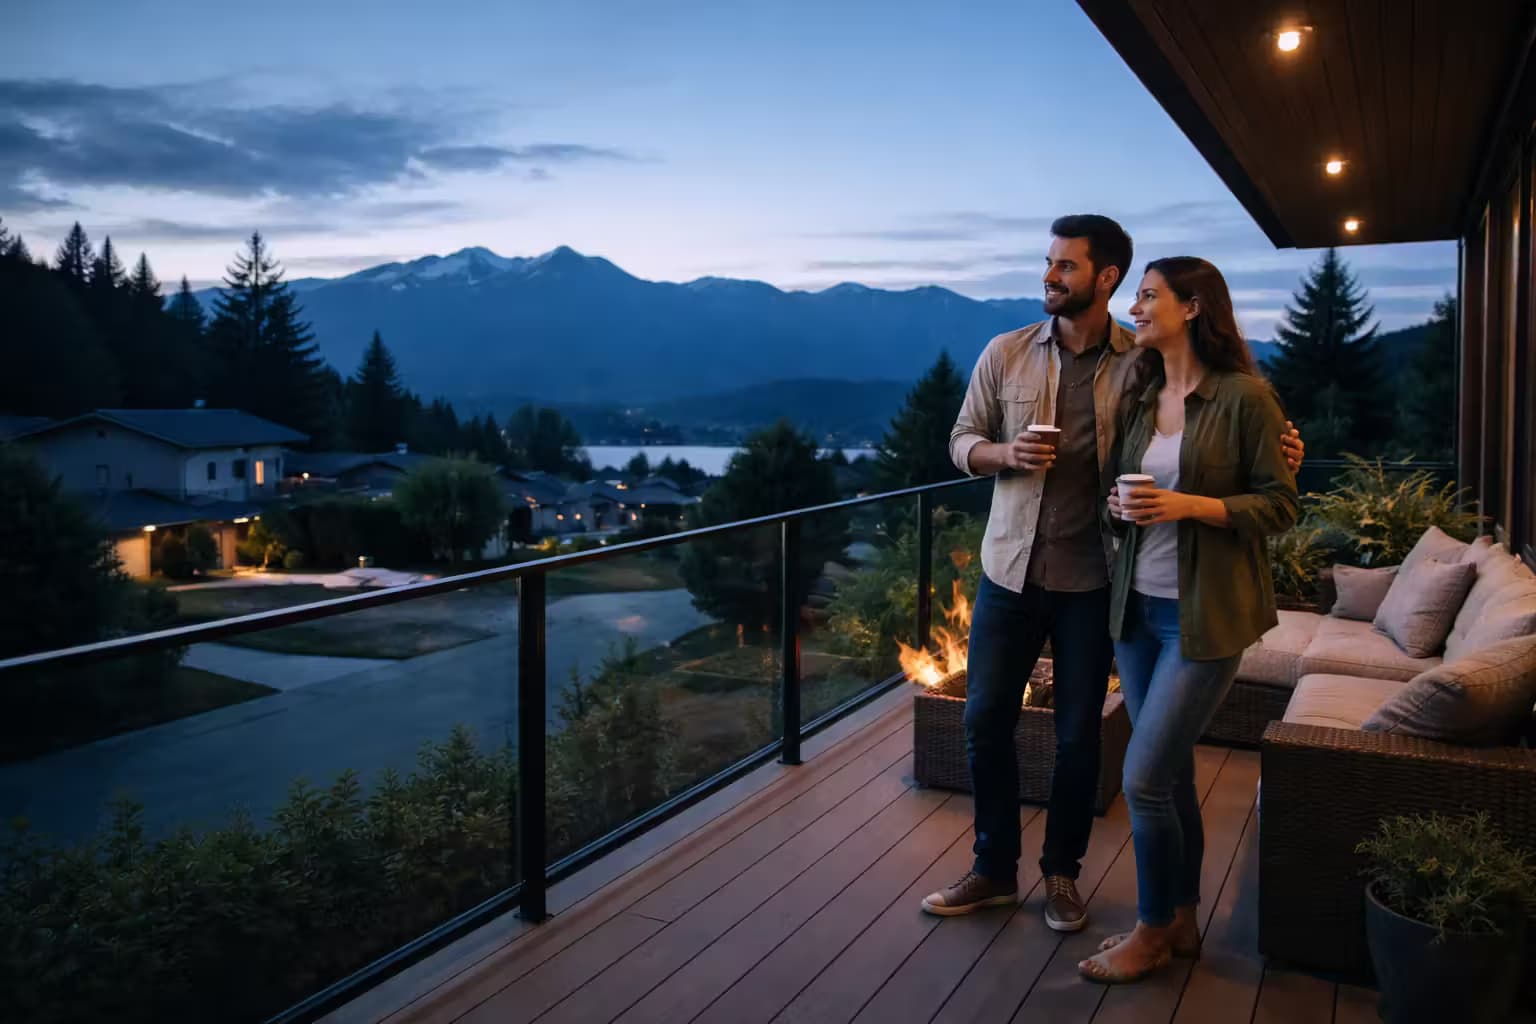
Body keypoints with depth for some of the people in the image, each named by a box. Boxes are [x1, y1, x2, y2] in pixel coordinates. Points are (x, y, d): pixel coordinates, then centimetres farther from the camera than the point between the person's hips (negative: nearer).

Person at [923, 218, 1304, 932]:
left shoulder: (1143, 364, -4)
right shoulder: (1005, 353, 1)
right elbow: (962, 442, 6)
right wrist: (1006, 454, -16)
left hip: (1090, 578, -1)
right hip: (1010, 569, 2)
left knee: (1078, 735, 10)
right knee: (985, 721, 7)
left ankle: (1062, 873, 30)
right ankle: (994, 869, 26)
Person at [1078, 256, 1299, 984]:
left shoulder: (1244, 396, -9)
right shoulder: (1141, 397, 9)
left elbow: (1280, 506, -8)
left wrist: (1191, 505, -21)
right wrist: (1117, 506, -7)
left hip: (1205, 614, -6)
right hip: (1138, 605, 6)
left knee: (1145, 776, -5)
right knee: (1171, 773, 14)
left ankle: (1152, 934, 15)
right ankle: (1181, 920, 30)